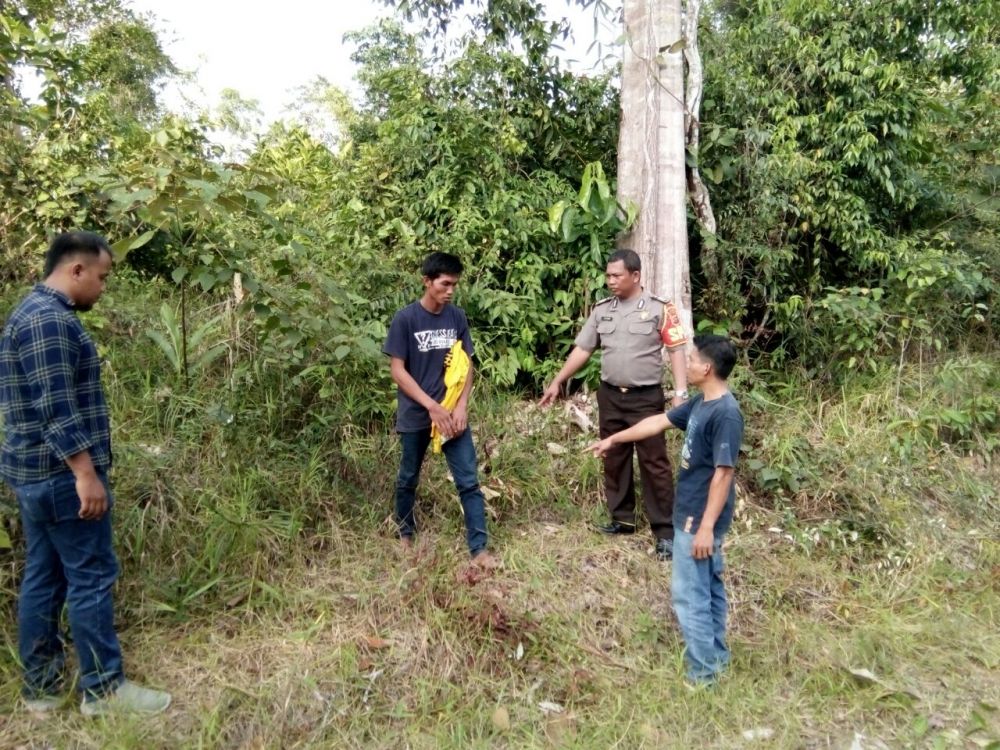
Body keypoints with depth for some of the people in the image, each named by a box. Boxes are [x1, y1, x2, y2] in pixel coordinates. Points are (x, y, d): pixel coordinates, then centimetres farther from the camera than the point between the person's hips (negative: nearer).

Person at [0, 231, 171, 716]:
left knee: (43, 577, 14)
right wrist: (86, 473, -22)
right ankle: (103, 689, 8)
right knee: (91, 577, -2)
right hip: (62, 475, -11)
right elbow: (55, 408, -24)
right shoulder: (51, 320, -18)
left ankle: (40, 686, 24)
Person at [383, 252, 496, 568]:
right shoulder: (405, 319, -12)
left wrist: (461, 406, -7)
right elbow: (397, 370, -12)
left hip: (452, 413, 3)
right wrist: (432, 406, -17)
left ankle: (479, 548, 6)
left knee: (469, 481, -1)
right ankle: (405, 533, 38)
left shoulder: (457, 317, 0)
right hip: (415, 415, -2)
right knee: (408, 478, 16)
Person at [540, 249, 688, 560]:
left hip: (646, 398, -5)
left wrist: (680, 393, -16)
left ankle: (665, 531, 6)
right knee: (614, 460, 12)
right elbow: (582, 349, 10)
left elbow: (676, 351, -8)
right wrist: (557, 382, 7)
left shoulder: (659, 309, -6)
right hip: (610, 396, 5)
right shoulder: (602, 310, 6)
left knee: (654, 463, -2)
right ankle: (622, 520, 27)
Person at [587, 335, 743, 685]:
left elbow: (723, 473, -25)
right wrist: (613, 439, 22)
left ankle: (703, 673, 12)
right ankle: (717, 656, 33)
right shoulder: (702, 403, 6)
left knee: (689, 594, 0)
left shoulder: (725, 413, -23)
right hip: (694, 514, 10)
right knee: (709, 588, 19)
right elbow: (659, 422, 16)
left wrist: (706, 527, -24)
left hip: (699, 520, -10)